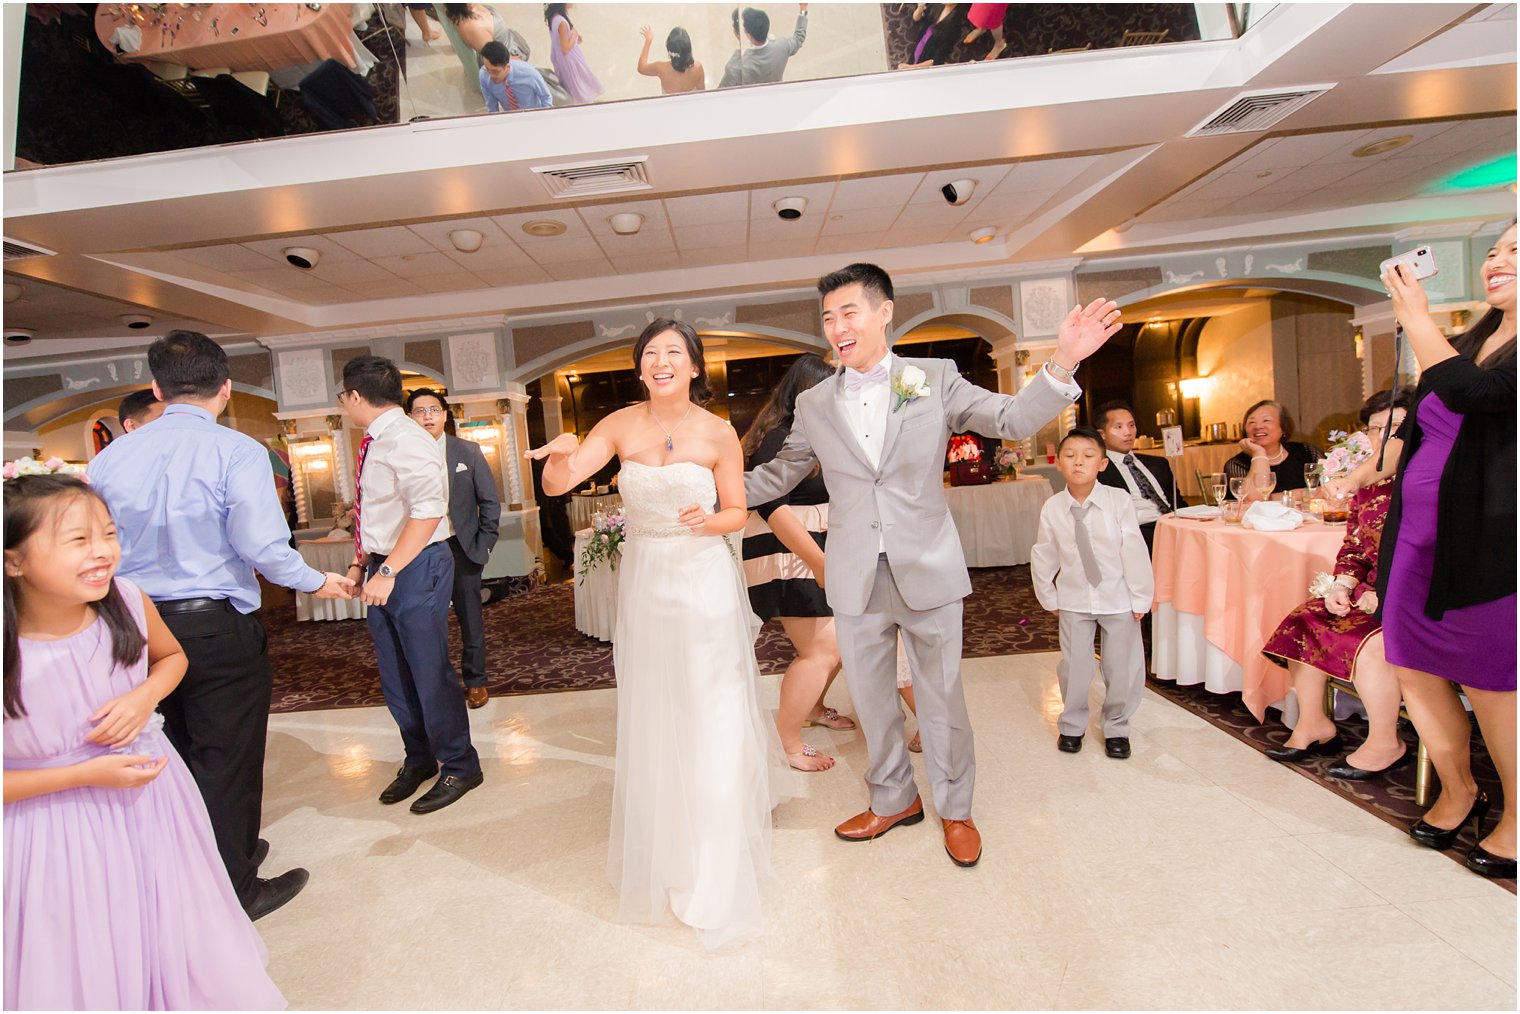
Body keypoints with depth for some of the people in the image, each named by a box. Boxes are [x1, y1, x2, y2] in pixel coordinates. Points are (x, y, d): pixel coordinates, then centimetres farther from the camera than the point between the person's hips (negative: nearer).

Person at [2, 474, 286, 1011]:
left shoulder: (129, 602, -15)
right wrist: (86, 774, -19)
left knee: (182, 942, 22)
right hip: (57, 827, -3)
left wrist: (145, 696, -12)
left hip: (152, 797, 4)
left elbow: (172, 655, 7)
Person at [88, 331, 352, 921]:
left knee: (185, 753, 22)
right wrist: (317, 583, -5)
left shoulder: (111, 457, 1)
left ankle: (211, 859, 42)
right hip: (218, 628, -5)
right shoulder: (237, 452, -14)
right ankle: (234, 891, 23)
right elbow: (262, 546, -21)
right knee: (228, 761, 8)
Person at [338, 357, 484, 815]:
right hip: (383, 570, 9)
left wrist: (388, 572, -26)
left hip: (415, 568, -9)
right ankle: (419, 760, 33)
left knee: (430, 672, -2)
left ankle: (460, 767, 16)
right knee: (395, 675, 16)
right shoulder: (375, 443, 13)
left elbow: (427, 511, -25)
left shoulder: (406, 440, -16)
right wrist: (361, 562, 14)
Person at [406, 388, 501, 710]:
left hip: (461, 548, 1)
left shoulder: (468, 451, 2)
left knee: (470, 619, 9)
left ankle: (475, 680, 25)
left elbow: (490, 501, 4)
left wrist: (484, 545, 0)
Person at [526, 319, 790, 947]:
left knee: (713, 719, 3)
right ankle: (664, 847, 41)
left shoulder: (718, 434, -8)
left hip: (704, 583, -2)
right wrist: (563, 453, -29)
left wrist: (707, 519, -23)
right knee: (651, 719, 15)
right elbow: (556, 485, -8)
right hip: (643, 582, 3)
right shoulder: (621, 425, -4)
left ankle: (717, 867, 25)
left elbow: (737, 513, -1)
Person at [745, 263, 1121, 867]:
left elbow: (1013, 419, -5)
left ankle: (954, 810, 36)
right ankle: (894, 800, 40)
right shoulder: (814, 405, 5)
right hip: (856, 580, 2)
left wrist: (1063, 363, -21)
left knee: (942, 697, 12)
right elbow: (776, 476, 13)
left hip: (927, 569, -2)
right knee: (871, 699, 16)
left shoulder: (935, 379, -1)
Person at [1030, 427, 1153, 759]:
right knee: (1074, 665, 9)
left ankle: (1116, 728, 32)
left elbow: (1134, 550, -10)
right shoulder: (1052, 508, -9)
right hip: (1074, 599, 1)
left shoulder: (1119, 501, -15)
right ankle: (1072, 725, 31)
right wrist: (1049, 598, 6)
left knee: (1122, 667, 10)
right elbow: (1043, 556, 2)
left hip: (1118, 598, -1)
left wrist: (1140, 597, -6)